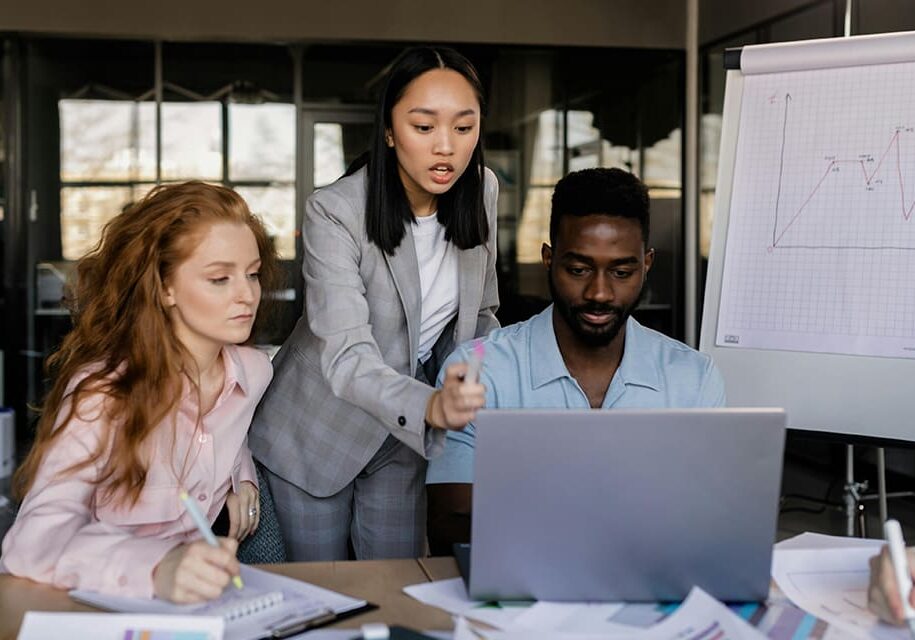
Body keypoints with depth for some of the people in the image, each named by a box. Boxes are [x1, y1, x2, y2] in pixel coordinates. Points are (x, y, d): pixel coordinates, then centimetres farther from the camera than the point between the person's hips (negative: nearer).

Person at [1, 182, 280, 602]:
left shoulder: (253, 371, -1)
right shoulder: (104, 393, -19)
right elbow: (37, 536, -28)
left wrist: (241, 478, 1)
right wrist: (156, 569, -44)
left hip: (187, 596, 5)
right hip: (86, 606, -5)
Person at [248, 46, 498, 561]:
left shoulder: (481, 192, -8)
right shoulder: (335, 213, -25)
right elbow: (346, 357, -35)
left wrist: (475, 398, -5)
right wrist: (431, 406, -52)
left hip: (404, 437, 4)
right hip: (319, 433, -4)